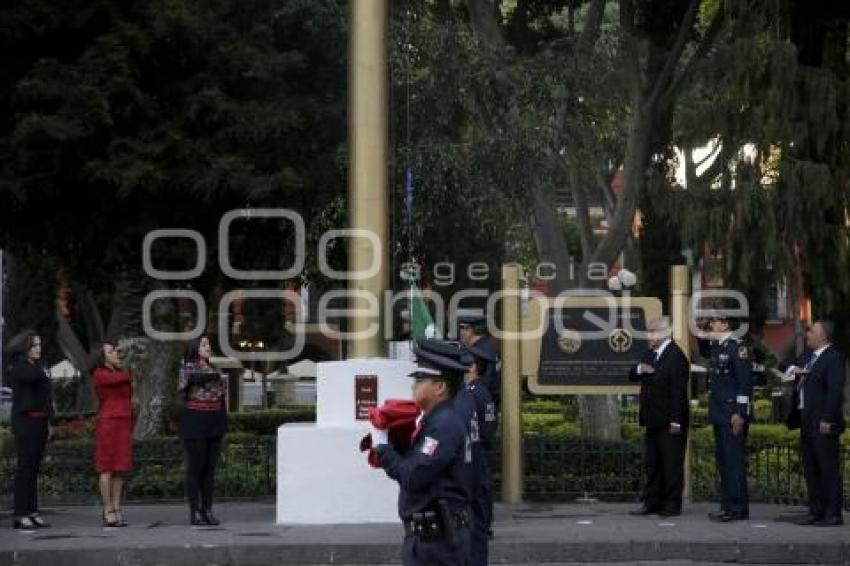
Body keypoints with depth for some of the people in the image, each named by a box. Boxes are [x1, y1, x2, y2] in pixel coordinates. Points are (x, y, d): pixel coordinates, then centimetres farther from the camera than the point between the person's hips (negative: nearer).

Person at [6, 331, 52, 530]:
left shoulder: (36, 366, 18)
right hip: (25, 421, -8)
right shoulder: (17, 368, -6)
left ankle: (32, 512, 11)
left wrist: (49, 421, 17)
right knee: (25, 467, -8)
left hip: (40, 421, 8)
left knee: (34, 468, 8)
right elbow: (32, 377, -29)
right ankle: (20, 515, -6)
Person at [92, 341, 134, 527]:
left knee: (120, 469, 4)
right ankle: (108, 511, -3)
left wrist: (131, 429, 13)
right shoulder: (99, 375, -3)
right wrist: (129, 376, 4)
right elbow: (121, 379, -17)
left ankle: (117, 509, 7)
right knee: (107, 468, -5)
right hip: (108, 423, -7)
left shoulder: (120, 374, 18)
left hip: (124, 424, 7)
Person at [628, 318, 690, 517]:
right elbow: (632, 376, 18)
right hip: (653, 420, 9)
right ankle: (652, 502, 18)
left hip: (669, 421, -9)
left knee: (671, 463, -2)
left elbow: (678, 391, -18)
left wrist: (675, 421, -21)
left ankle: (672, 504, 4)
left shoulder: (675, 355, -14)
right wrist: (639, 369, -6)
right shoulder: (650, 354, 14)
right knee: (653, 463, 12)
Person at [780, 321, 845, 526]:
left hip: (823, 424, -9)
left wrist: (827, 420, -22)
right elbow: (783, 365, 28)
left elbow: (835, 391, -18)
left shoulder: (834, 357, -11)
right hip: (807, 423, 9)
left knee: (829, 469, -4)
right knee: (811, 469, 11)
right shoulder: (808, 356, 17)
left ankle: (833, 514, -1)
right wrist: (791, 368, 4)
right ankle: (816, 511, 17)